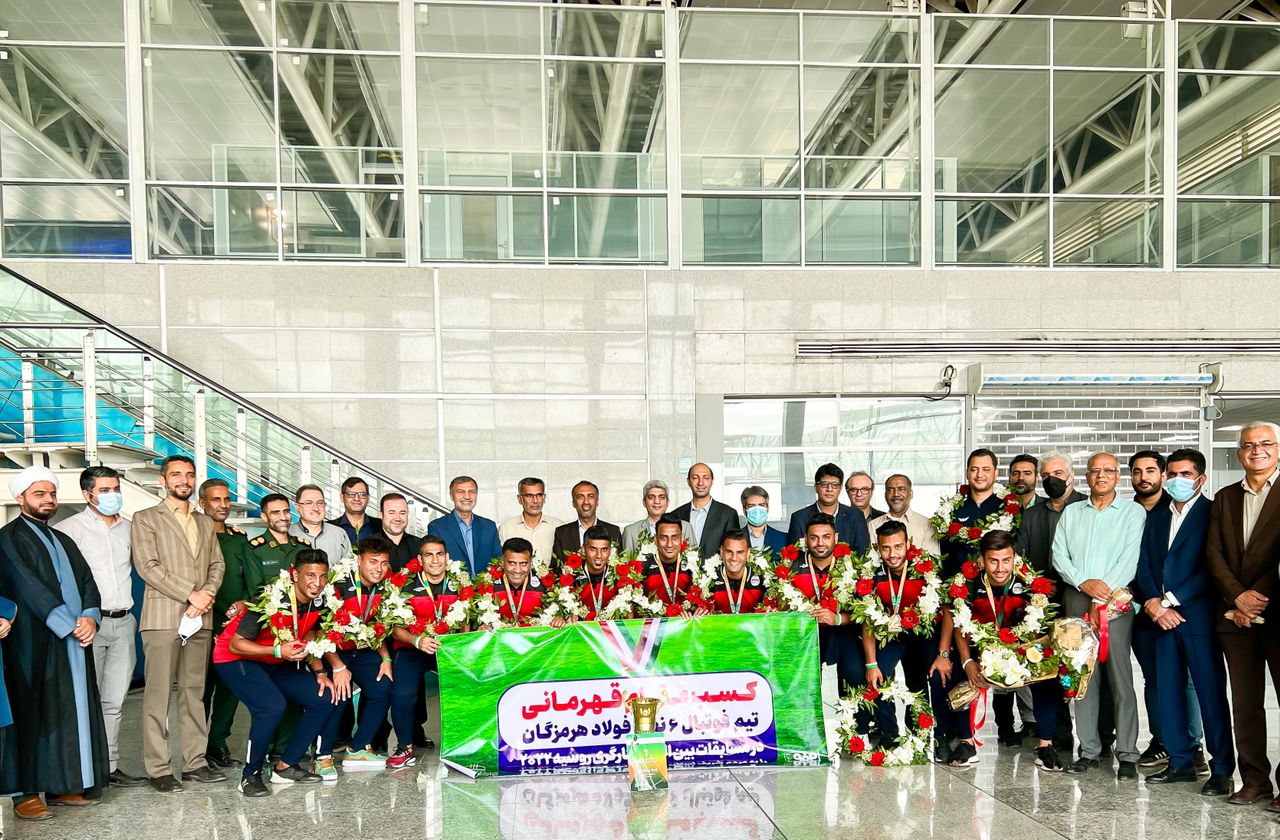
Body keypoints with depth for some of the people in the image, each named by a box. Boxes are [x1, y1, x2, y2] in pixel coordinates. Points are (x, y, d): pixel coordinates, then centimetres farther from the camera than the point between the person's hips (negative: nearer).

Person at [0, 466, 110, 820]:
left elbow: (87, 581, 11)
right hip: (35, 643, -6)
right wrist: (70, 626, -16)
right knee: (33, 712, -2)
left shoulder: (63, 540, 19)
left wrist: (89, 617, -7)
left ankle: (63, 786, 14)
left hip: (76, 641, 6)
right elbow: (29, 588, -12)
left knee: (72, 711, 7)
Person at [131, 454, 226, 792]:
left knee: (194, 693, 8)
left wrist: (208, 593, -5)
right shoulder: (146, 519, 3)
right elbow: (148, 566, -8)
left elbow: (217, 564, 16)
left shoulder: (205, 522, 20)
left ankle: (194, 762, 13)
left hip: (200, 619, 5)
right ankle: (159, 769, 2)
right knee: (158, 695, -3)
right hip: (162, 616, -5)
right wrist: (190, 595, -12)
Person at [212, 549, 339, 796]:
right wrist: (278, 651, -38)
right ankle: (250, 775, -10)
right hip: (235, 658, -7)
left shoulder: (318, 603, -8)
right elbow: (235, 644, -26)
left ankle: (285, 767, 6)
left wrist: (319, 672, -4)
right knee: (272, 706, -31)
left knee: (324, 698, -5)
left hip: (276, 663, 7)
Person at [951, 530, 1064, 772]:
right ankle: (968, 743, -6)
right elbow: (961, 628, -9)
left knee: (1047, 675, -25)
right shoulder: (969, 586, -14)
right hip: (982, 652, 1)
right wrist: (967, 662, -24)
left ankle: (1045, 745, -10)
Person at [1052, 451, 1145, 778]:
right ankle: (1088, 750, 10)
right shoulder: (1071, 512, 16)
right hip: (1077, 600, 3)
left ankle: (1127, 755, 1)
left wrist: (1103, 596, -12)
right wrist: (1084, 582, -8)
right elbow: (1059, 555, 9)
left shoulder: (1134, 512, 6)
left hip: (1115, 602, -3)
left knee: (1120, 677, -5)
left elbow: (1130, 558, -4)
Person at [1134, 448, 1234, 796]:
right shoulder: (1155, 517, 16)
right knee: (1168, 691, 9)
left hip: (1199, 616, -6)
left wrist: (1169, 601, -12)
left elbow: (1211, 568, -11)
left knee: (1210, 693, -3)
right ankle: (1181, 761, 19)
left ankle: (1223, 770, 5)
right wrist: (1153, 603, -5)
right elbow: (1144, 565, 11)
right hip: (1162, 616, 6)